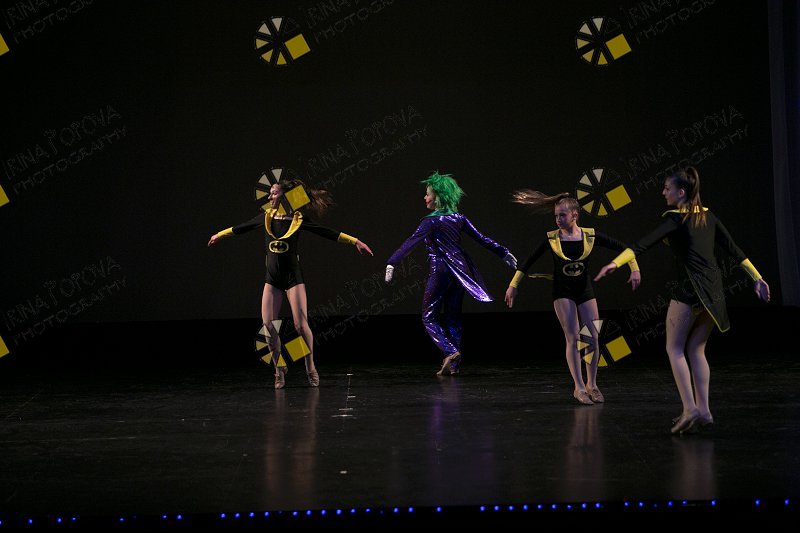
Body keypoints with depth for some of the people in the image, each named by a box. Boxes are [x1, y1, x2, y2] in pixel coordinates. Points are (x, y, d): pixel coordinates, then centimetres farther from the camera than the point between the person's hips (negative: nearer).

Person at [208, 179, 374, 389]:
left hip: (293, 276, -3)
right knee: (268, 324, -5)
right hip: (272, 277, 4)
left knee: (301, 324, -9)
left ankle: (310, 368, 10)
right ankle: (279, 370, 11)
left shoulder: (298, 219, -6)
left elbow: (326, 232, -6)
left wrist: (355, 241, -11)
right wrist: (220, 235, 32)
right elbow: (243, 227, 19)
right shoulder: (267, 216, 4)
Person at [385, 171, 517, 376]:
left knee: (429, 317, 3)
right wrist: (504, 254, 16)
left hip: (440, 272, -6)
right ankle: (453, 364, 10)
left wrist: (391, 263, -28)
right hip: (459, 270, 6)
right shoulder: (458, 217, 7)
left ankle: (450, 352, -16)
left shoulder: (431, 221, -12)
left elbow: (411, 243, -22)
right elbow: (482, 238, 8)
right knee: (452, 317, 12)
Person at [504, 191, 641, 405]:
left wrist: (634, 269, -9)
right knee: (573, 337, -10)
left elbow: (621, 247, -1)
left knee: (593, 338, 0)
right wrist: (513, 285, 2)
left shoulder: (590, 235, -8)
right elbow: (529, 261, 1)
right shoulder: (552, 238, -9)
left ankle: (591, 385, 16)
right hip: (563, 293, -2)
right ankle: (579, 387, -7)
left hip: (585, 291, 2)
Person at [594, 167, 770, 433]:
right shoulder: (707, 216, 14)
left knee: (675, 349, 1)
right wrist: (757, 278, 19)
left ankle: (690, 409, -11)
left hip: (689, 289, -7)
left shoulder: (675, 218, -6)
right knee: (696, 350, 13)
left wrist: (615, 263, -29)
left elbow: (645, 243, -20)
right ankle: (703, 410, 8)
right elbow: (734, 249, 15)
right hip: (714, 291, 7)